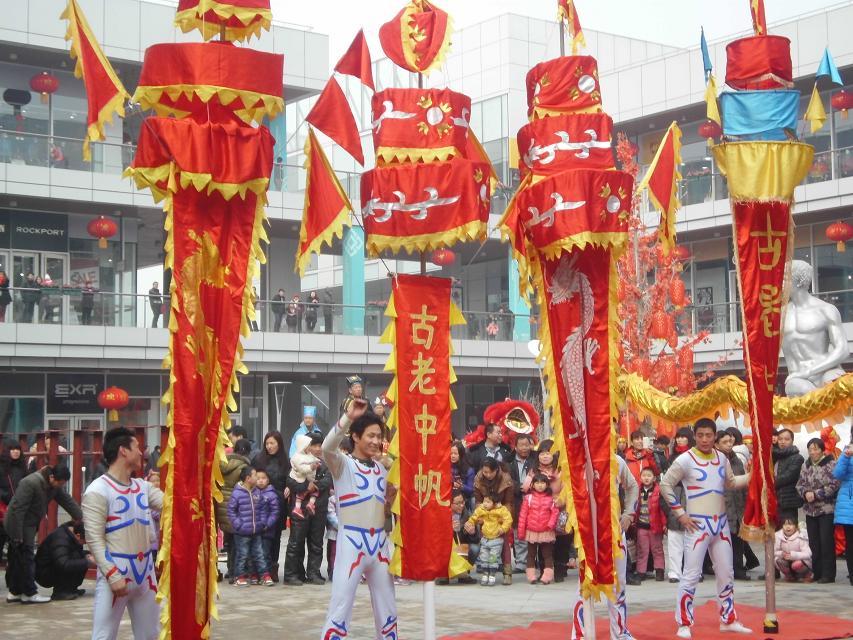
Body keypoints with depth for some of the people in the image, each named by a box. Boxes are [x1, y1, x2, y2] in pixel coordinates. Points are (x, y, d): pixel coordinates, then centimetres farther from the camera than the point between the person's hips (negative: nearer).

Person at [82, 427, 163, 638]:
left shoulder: (144, 486, 11)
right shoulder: (98, 491, -10)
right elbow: (94, 539, -15)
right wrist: (113, 576, -21)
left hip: (145, 572, 7)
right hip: (115, 574, -7)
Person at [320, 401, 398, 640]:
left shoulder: (382, 469, 12)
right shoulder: (343, 464, -6)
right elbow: (328, 447, -28)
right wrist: (348, 417, -38)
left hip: (380, 543, 6)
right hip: (352, 542, -6)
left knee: (387, 607, 14)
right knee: (340, 607, -6)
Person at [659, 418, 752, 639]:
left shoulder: (722, 458, 7)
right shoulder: (685, 460, -10)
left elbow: (730, 482, 20)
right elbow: (665, 485, -8)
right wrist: (680, 513, -11)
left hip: (721, 523, 6)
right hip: (697, 524, -6)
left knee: (726, 573, 13)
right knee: (691, 574, -6)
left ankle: (728, 620, 25)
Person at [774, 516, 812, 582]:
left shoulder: (800, 538, -18)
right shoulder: (778, 536, -9)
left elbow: (807, 554, -23)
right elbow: (774, 552, -5)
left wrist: (793, 555, -35)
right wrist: (781, 554, -28)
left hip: (799, 560, -3)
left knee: (796, 565, -35)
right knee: (779, 561, -28)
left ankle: (808, 574, 0)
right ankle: (789, 576, 1)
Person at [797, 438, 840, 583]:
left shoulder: (831, 465, -8)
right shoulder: (806, 465, 10)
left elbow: (834, 485, -15)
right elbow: (800, 484, 10)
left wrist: (816, 494, -17)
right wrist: (805, 493, -11)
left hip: (827, 510, -5)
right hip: (810, 510, 6)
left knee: (826, 542, -4)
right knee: (813, 543, 9)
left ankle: (828, 575, 2)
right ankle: (816, 573, 16)